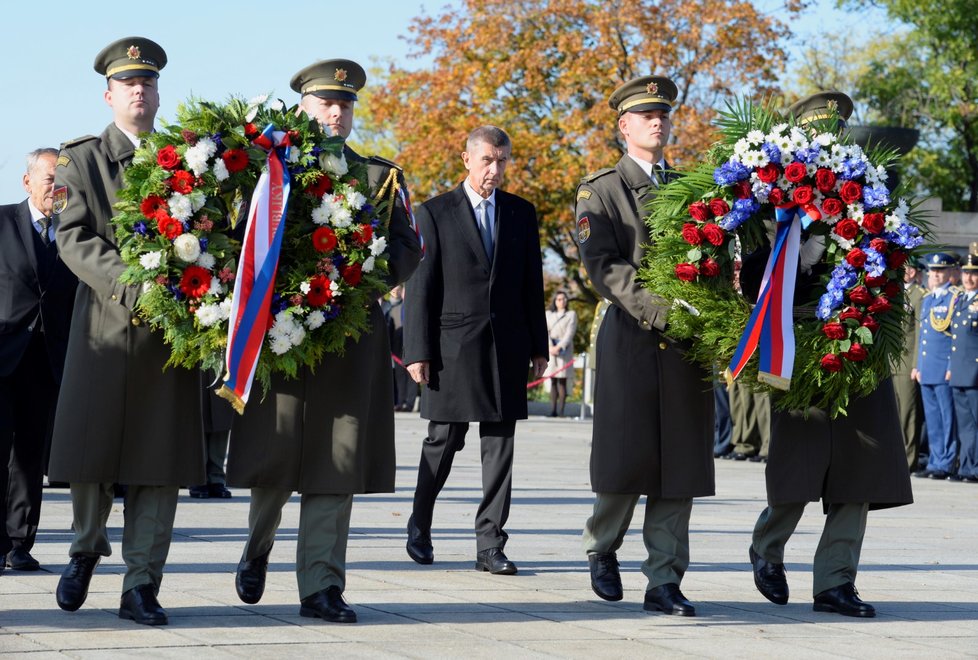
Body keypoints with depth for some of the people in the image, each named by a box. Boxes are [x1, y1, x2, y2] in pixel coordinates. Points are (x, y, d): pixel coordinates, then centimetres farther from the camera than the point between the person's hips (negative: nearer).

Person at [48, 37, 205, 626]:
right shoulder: (81, 159, 7)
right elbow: (75, 240, -6)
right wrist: (131, 286, -20)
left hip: (172, 328, 1)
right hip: (105, 325, -1)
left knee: (160, 463, -2)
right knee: (90, 453, 1)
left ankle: (141, 587, 2)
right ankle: (87, 551, 28)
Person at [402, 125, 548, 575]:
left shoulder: (522, 213, 11)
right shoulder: (436, 213, 1)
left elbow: (532, 282, 13)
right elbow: (420, 287, -2)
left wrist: (539, 347, 8)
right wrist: (417, 351, -8)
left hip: (507, 347, 3)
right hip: (453, 346, -3)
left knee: (500, 446, 1)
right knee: (443, 440, 3)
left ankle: (490, 546, 3)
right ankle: (420, 526, 23)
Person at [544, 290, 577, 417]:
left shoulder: (571, 314, 8)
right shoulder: (548, 314, 14)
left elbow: (570, 333, -2)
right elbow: (545, 331, 4)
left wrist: (559, 347, -14)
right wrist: (551, 347, -12)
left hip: (564, 349, -2)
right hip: (551, 349, 2)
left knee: (562, 380, -9)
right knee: (553, 381, -1)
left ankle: (560, 411, -12)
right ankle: (553, 410, -2)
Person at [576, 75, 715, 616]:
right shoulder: (601, 190, 5)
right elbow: (601, 264, -8)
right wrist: (655, 310, -20)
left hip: (689, 345, 4)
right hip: (631, 341, -4)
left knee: (679, 467, 0)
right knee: (626, 460, -3)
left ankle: (664, 583, 3)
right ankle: (602, 550, 23)